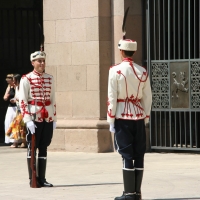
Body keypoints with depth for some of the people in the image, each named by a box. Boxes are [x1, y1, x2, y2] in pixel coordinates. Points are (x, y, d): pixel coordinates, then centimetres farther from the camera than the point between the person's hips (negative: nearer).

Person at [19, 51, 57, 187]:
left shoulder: (50, 79, 12)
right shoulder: (26, 79, -4)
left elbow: (53, 100, 15)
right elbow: (22, 101, -8)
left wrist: (54, 119, 10)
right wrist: (28, 120, -15)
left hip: (48, 119, 5)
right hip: (34, 119, -5)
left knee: (44, 148, 7)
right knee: (32, 148, 0)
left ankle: (42, 178, 11)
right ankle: (33, 180, 3)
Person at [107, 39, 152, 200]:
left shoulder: (116, 71, -8)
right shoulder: (143, 72, 4)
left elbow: (112, 97, -9)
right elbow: (148, 97, 7)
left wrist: (111, 121, -4)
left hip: (122, 117, -4)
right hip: (139, 117, 4)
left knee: (127, 155, -3)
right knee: (139, 155, 6)